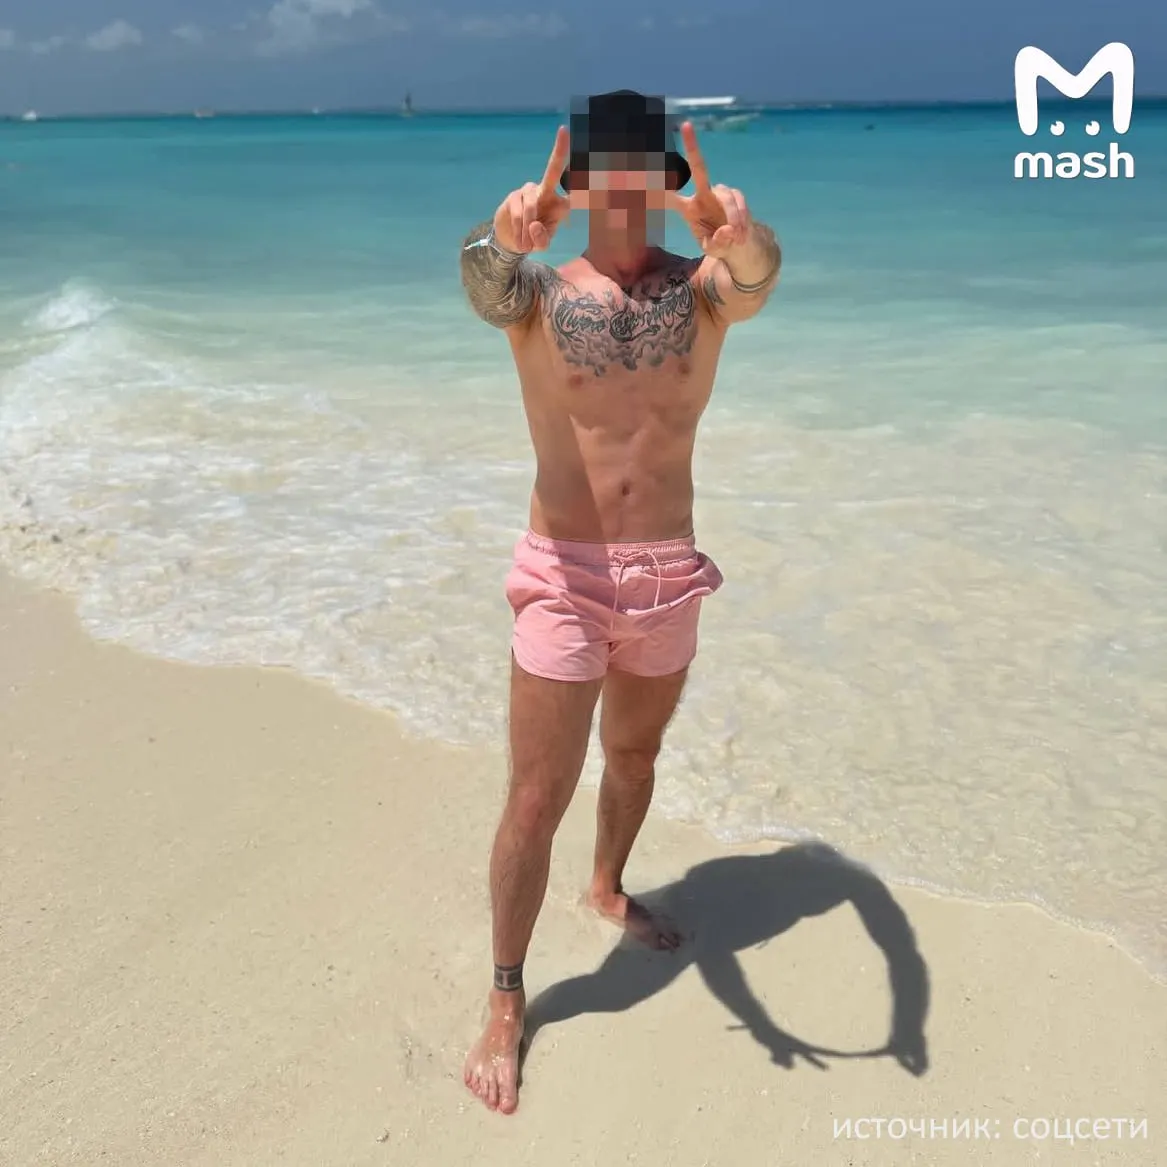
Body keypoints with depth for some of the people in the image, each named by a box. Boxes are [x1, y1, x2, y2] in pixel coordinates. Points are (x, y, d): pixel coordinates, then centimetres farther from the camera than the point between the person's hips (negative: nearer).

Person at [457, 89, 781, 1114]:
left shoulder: (703, 287, 0)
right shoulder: (537, 291, -3)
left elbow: (759, 279, -24)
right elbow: (483, 275, -27)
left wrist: (741, 235, -49)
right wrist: (506, 233, -52)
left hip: (669, 577, 3)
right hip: (565, 577, -3)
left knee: (635, 757, 23)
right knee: (537, 798, 1)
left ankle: (609, 889, 51)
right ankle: (506, 1003, 20)